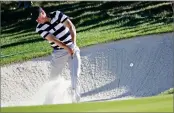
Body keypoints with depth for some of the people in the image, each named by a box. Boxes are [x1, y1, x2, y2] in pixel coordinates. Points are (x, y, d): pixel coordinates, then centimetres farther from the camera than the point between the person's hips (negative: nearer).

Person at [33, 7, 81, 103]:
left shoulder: (57, 15, -7)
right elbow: (53, 39, -19)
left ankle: (75, 100, -13)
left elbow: (71, 27, -12)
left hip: (72, 48, -1)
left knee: (75, 75, -16)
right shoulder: (40, 28, -8)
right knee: (53, 79, 7)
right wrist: (67, 48, -30)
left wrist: (74, 44, -25)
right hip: (58, 53, 1)